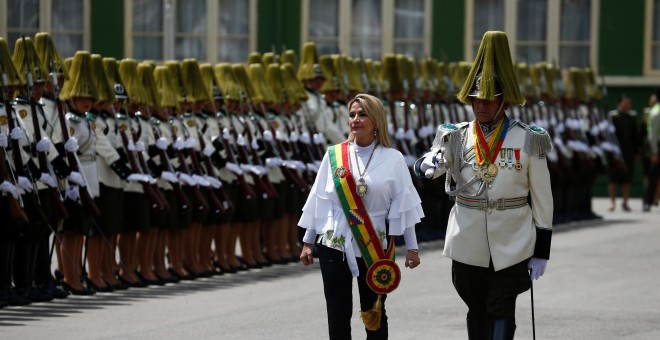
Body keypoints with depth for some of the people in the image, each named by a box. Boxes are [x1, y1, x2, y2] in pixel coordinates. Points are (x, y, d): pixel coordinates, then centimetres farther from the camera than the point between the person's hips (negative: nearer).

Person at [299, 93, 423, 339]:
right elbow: (319, 200, 7)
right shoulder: (334, 154, 3)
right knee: (338, 314, 1)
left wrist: (411, 247, -1)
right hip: (334, 244, 1)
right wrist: (307, 242, 8)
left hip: (374, 248, -1)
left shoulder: (392, 159, -1)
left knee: (374, 314, 6)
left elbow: (403, 205, 1)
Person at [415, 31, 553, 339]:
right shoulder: (457, 137, 2)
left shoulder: (528, 141, -4)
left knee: (502, 313, -6)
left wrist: (541, 250, -1)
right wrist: (428, 165, -39)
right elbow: (428, 163, -13)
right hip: (468, 245, 3)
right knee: (477, 310, 13)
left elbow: (542, 198, 0)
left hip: (511, 246, -3)